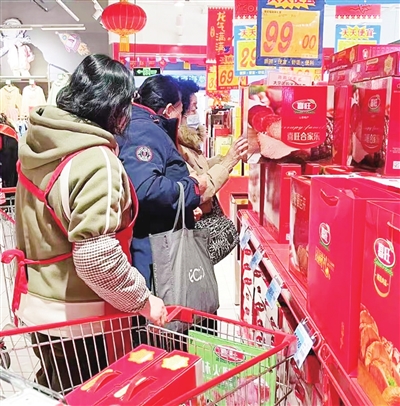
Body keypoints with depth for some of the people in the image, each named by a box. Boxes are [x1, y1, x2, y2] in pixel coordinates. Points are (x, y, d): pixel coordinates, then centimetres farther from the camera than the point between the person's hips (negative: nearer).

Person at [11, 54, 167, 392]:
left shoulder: (36, 144, 0)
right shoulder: (96, 160, -25)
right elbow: (95, 257, -30)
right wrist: (142, 301, -19)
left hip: (36, 305, 7)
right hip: (77, 317, -7)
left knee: (53, 390, 27)